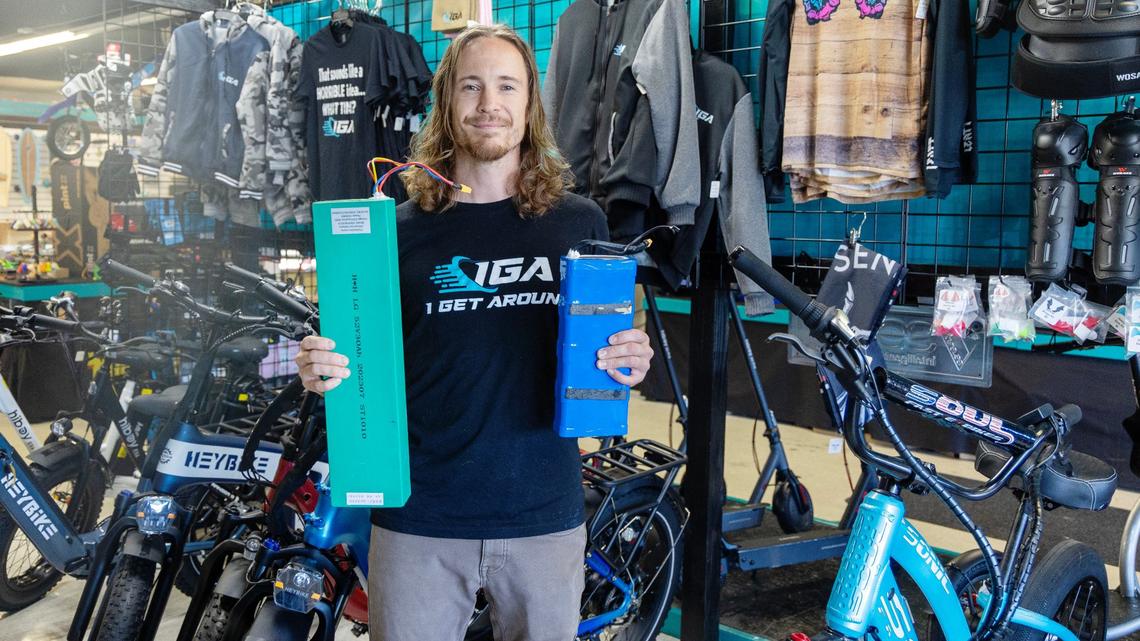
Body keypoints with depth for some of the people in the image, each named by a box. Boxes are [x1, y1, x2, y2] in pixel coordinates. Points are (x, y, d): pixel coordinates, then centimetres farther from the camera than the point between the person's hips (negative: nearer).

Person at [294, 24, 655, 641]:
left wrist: (628, 364, -11)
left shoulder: (580, 222, 2)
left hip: (544, 515, 1)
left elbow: (608, 346, 11)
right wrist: (325, 370, -14)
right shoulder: (402, 228, 1)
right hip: (418, 519, 0)